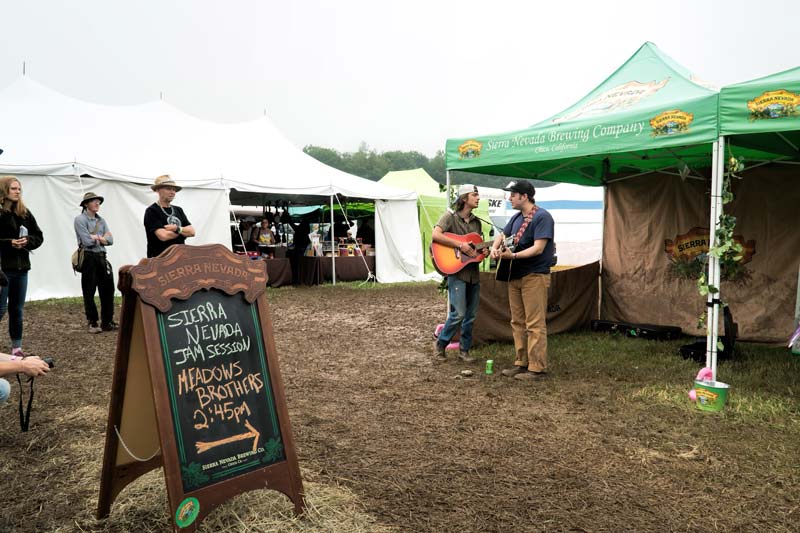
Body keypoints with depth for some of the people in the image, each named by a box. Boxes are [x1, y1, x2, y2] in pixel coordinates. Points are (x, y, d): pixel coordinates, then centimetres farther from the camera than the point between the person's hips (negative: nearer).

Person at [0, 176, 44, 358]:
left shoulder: (25, 213, 8)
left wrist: (28, 240, -7)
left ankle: (17, 348, 19)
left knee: (17, 309, 11)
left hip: (21, 267, 5)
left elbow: (39, 237, 11)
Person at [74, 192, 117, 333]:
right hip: (88, 258, -6)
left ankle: (107, 322, 15)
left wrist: (96, 238, -11)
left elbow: (110, 240, 4)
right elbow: (87, 241, -15)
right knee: (89, 291, 2)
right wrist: (102, 238, -1)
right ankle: (92, 323, 11)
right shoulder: (80, 219, -5)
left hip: (101, 257, 6)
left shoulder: (101, 220, 14)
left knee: (107, 289, 6)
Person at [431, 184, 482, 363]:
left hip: (473, 272, 7)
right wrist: (459, 245, -23)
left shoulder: (476, 222, 15)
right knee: (458, 313, -11)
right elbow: (435, 235, -20)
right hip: (456, 271, -7)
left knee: (471, 315, 8)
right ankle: (440, 345, 9)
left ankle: (464, 350, 21)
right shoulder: (450, 216, -5)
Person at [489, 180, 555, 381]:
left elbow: (538, 248, -20)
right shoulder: (517, 218, 15)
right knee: (518, 322, 12)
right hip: (515, 275, 9)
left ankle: (537, 367, -1)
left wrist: (513, 256, -27)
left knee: (534, 324, -6)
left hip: (535, 276, -9)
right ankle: (522, 362, 20)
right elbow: (502, 235, 24)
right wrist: (494, 247, 2)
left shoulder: (542, 217, -11)